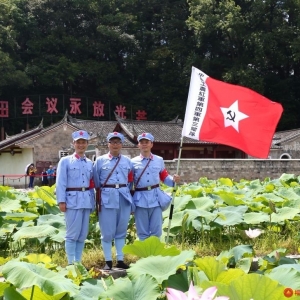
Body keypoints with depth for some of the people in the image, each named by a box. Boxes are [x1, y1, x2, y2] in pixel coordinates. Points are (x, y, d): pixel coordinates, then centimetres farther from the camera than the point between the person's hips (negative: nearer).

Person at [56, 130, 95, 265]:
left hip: (87, 200, 5)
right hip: (73, 200, -5)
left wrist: (93, 202, 13)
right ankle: (71, 263, 0)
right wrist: (61, 201, -11)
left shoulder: (90, 163, 14)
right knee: (72, 233, -6)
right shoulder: (65, 161, 2)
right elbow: (60, 183, -4)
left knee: (83, 234, 8)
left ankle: (78, 262, 15)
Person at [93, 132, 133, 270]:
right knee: (107, 232, 1)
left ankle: (120, 260, 17)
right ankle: (108, 261, 10)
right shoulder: (100, 160, 3)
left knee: (121, 231, 9)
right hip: (107, 199, -2)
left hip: (124, 198, 3)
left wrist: (130, 198, 12)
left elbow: (130, 182, 14)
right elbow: (96, 183, 5)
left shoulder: (127, 161, 10)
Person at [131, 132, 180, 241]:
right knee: (142, 231, 6)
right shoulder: (133, 162, 4)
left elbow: (164, 177, 13)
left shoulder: (159, 160, 10)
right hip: (140, 198, -1)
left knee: (156, 230, 4)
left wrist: (173, 180, -7)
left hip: (156, 197, 1)